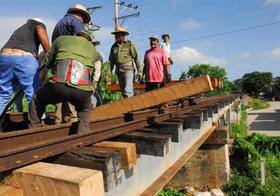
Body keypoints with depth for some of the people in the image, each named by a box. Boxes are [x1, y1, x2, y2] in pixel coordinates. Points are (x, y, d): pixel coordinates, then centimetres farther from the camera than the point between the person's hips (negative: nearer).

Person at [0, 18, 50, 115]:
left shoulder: (19, 30, 39)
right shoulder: (38, 23, 21)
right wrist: (48, 54, -1)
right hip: (24, 58, -6)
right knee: (34, 96, 1)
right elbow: (41, 31, -4)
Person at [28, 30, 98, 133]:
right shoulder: (93, 49, 32)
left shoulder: (61, 39, 28)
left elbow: (48, 62, 34)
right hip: (83, 90, 1)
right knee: (86, 110, 36)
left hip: (59, 85, -1)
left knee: (37, 100, 32)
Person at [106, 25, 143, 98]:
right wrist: (108, 74, 5)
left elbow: (136, 58, -4)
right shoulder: (113, 47, 12)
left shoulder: (129, 44, 1)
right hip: (119, 72, 5)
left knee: (128, 92, -18)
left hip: (128, 70, -5)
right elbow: (111, 62, 12)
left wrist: (140, 71, -12)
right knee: (124, 93, 9)